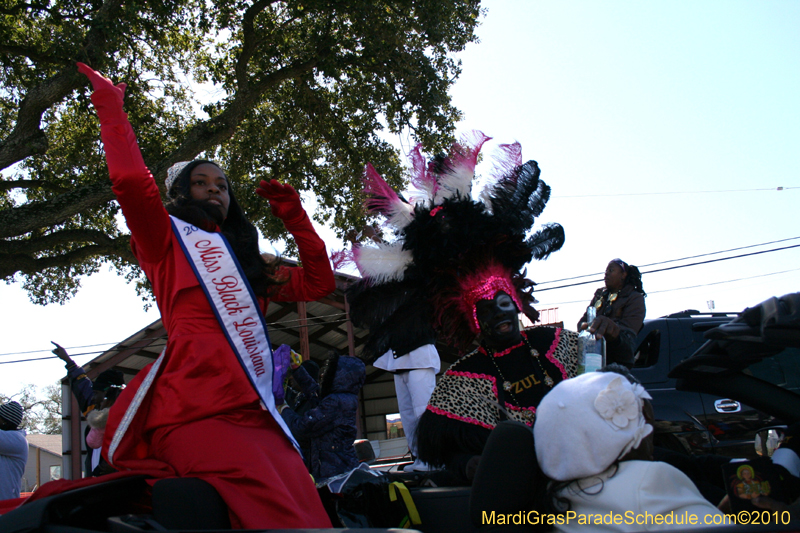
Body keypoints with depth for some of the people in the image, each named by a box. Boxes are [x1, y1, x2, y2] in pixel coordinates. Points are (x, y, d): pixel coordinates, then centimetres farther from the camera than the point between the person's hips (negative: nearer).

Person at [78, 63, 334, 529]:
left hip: (257, 416, 7)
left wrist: (294, 215, 30)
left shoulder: (249, 265, 36)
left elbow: (318, 282, 31)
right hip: (198, 414, -6)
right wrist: (110, 103, 11)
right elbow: (131, 180, 0)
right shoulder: (168, 239, 18)